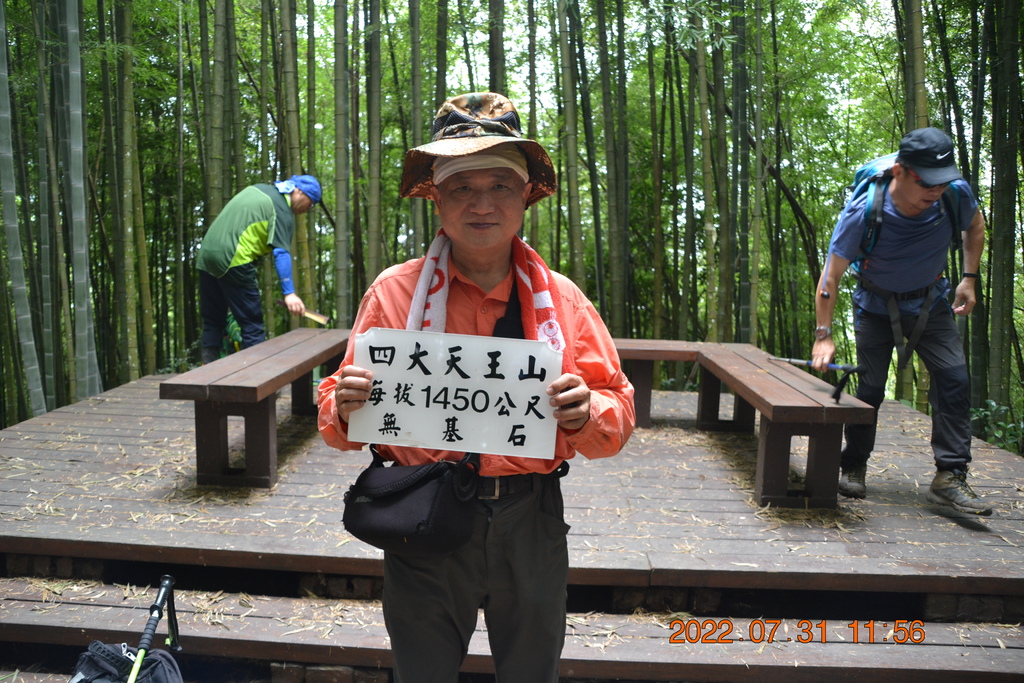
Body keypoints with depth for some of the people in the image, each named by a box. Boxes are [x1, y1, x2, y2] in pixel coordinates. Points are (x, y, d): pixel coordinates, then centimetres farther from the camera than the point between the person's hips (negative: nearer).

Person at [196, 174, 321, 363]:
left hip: (206, 255, 9)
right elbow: (281, 253, -18)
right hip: (233, 261, -9)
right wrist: (289, 293, -23)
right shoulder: (283, 212, -7)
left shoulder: (258, 189, 19)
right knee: (252, 325, -3)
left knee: (212, 321, 15)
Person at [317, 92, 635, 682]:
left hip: (533, 526, 2)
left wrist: (585, 414, -20)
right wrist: (346, 408, -22)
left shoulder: (561, 297, 0)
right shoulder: (394, 291, -4)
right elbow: (338, 426, 0)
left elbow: (619, 418, 2)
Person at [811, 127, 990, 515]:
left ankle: (950, 477, -5)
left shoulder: (957, 195, -20)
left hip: (931, 304, 3)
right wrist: (823, 335, -25)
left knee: (954, 378, -12)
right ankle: (853, 468, 17)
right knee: (870, 387, -3)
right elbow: (831, 276, -22)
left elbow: (975, 226, 7)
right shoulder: (863, 213, -29)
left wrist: (969, 278, 0)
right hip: (877, 306, -2)